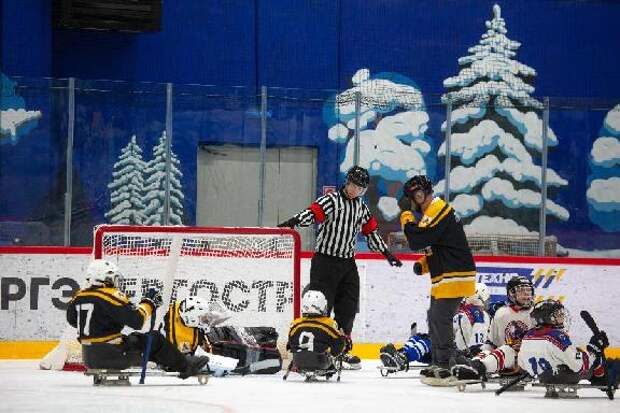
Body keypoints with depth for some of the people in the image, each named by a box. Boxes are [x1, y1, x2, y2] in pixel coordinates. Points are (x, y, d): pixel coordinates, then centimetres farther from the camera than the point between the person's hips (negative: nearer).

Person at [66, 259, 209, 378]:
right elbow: (136, 320, -21)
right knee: (155, 340, 6)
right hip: (113, 355, -8)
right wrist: (149, 303, -6)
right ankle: (185, 367, 20)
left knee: (135, 339, 28)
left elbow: (72, 319, 22)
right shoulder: (110, 296, -18)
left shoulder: (79, 297, 4)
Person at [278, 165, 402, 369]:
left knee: (348, 306, 8)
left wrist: (386, 252, 22)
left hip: (348, 263, 7)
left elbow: (371, 232, 22)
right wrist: (293, 221, -42)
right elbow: (313, 213, -24)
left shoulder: (362, 208, 12)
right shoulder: (331, 201, -9)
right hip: (325, 260, -7)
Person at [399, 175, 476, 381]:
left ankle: (446, 367, -11)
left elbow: (418, 241, -25)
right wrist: (424, 264, 12)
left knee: (440, 319, -12)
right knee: (435, 318, 16)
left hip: (454, 277, -11)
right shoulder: (431, 211, 19)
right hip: (444, 277, 11)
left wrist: (406, 214, -14)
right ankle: (438, 363, 23)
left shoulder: (438, 210, -16)